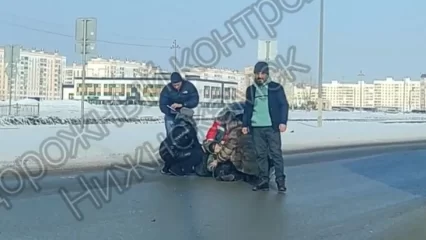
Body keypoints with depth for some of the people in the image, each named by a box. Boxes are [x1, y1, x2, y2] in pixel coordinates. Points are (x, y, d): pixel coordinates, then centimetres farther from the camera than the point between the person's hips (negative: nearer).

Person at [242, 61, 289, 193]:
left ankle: (280, 181, -2)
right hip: (256, 128, 4)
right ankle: (263, 181, 9)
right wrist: (245, 124, 11)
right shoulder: (251, 89, 14)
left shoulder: (276, 88, 2)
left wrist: (283, 122, -12)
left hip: (272, 127, -3)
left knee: (276, 154, -4)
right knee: (261, 155, 5)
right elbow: (248, 108, 17)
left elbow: (284, 105, -2)